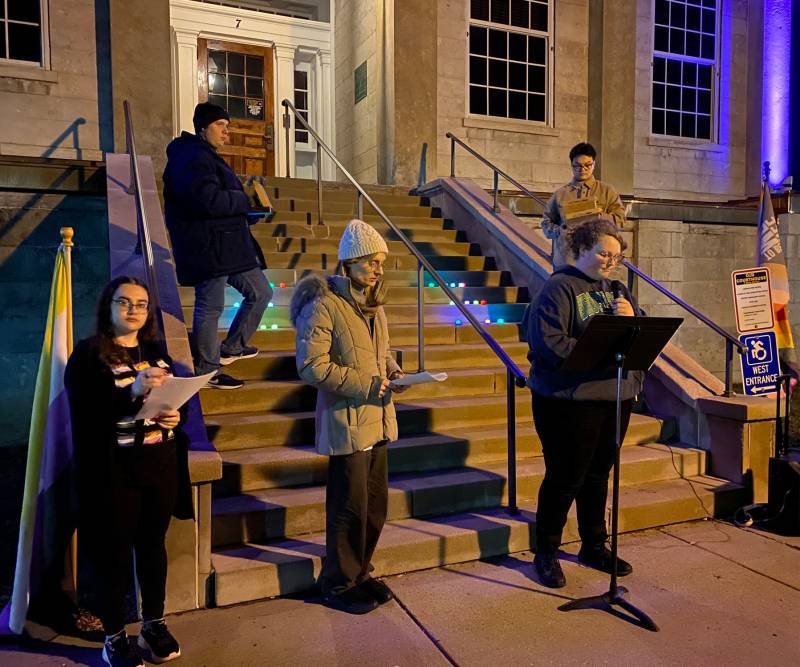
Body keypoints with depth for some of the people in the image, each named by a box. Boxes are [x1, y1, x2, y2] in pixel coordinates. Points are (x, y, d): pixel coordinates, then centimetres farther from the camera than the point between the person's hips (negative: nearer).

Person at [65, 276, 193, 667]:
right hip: (113, 473, -5)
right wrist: (133, 391, -30)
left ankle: (154, 625, 30)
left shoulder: (156, 352, 11)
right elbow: (84, 414, -17)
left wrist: (176, 417, -3)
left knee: (153, 546, 14)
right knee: (113, 552, 6)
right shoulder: (87, 355, -6)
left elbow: (177, 400, 19)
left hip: (160, 467, 5)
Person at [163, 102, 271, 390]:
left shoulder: (205, 156, 22)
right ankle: (207, 371, 10)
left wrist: (238, 201, 6)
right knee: (210, 307, -3)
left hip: (228, 245, 11)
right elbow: (207, 200, -27)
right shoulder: (194, 157, -13)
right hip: (208, 246, -11)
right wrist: (243, 200, -13)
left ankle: (229, 349, 25)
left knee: (261, 292, 15)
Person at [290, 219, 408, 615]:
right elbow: (312, 366, -20)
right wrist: (366, 385, -20)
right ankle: (339, 585, 23)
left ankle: (359, 573, 35)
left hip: (377, 420, 8)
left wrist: (392, 370, 2)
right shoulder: (324, 305, -15)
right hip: (346, 423, -8)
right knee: (350, 508, 3)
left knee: (376, 504, 16)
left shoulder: (373, 302, 11)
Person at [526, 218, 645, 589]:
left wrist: (631, 318, -9)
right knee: (564, 477, 2)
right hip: (569, 401, -7)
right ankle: (546, 553, 19)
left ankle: (594, 546, 35)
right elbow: (548, 343, -21)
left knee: (598, 475, 18)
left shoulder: (617, 290, 14)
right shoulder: (559, 288, -9)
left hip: (615, 398, 7)